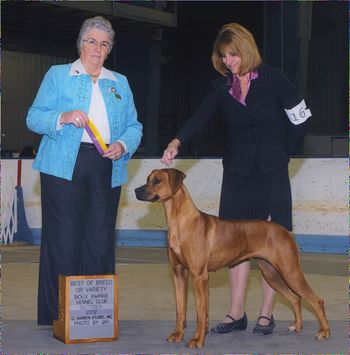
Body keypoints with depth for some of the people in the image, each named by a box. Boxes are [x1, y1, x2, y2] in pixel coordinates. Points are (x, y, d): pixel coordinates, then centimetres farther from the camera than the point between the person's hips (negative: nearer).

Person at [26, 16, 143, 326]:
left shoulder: (120, 83, 20)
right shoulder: (58, 75, 10)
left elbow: (134, 127, 16)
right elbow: (34, 117, 4)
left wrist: (123, 146, -5)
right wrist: (63, 118, -15)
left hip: (107, 170, 3)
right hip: (65, 167, -3)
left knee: (101, 240, 1)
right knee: (64, 240, -6)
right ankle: (58, 317, 0)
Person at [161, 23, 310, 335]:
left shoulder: (273, 78, -7)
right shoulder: (221, 87, 2)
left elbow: (300, 121, 0)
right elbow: (200, 118, -13)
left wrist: (280, 154, 4)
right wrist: (177, 142, -31)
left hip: (272, 174, -3)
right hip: (237, 173, 3)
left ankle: (267, 314, 8)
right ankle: (237, 313, 11)